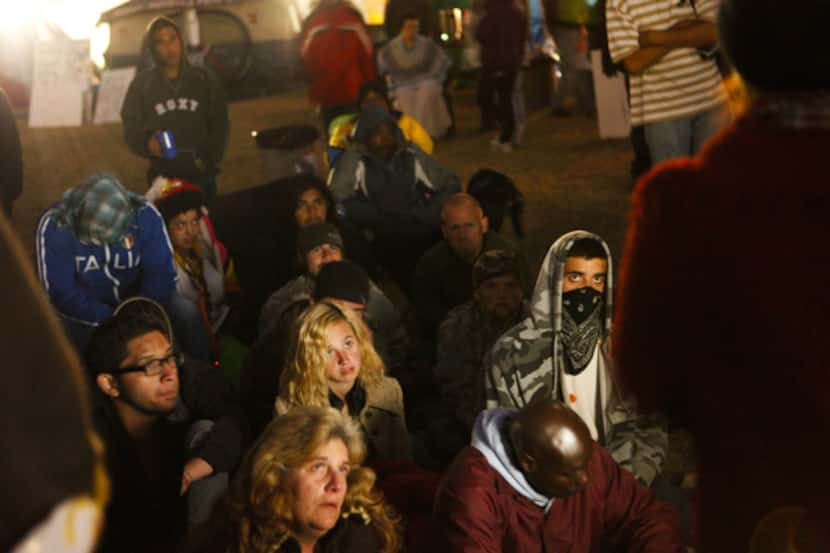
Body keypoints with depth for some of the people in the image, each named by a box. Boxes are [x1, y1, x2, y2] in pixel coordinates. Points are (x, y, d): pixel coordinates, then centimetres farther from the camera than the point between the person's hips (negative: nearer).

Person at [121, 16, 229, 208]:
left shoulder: (204, 79, 7)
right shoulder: (141, 84, 5)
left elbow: (219, 125, 6)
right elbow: (131, 128, 3)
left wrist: (209, 160, -7)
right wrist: (147, 142, -19)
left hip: (201, 177, 1)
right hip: (162, 178, -1)